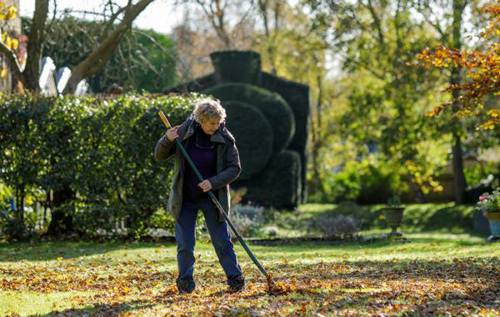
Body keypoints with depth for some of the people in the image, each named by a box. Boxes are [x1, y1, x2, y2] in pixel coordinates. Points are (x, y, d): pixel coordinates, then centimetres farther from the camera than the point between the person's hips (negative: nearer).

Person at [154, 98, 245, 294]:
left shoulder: (225, 139, -8)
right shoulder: (184, 132, -6)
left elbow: (235, 168, -6)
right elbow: (159, 155, 0)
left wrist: (213, 182, -20)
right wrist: (167, 140, -21)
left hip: (212, 198, -1)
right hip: (185, 199, 1)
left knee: (222, 240, 2)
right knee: (184, 244, 4)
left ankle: (235, 279, 12)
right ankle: (185, 282, 16)